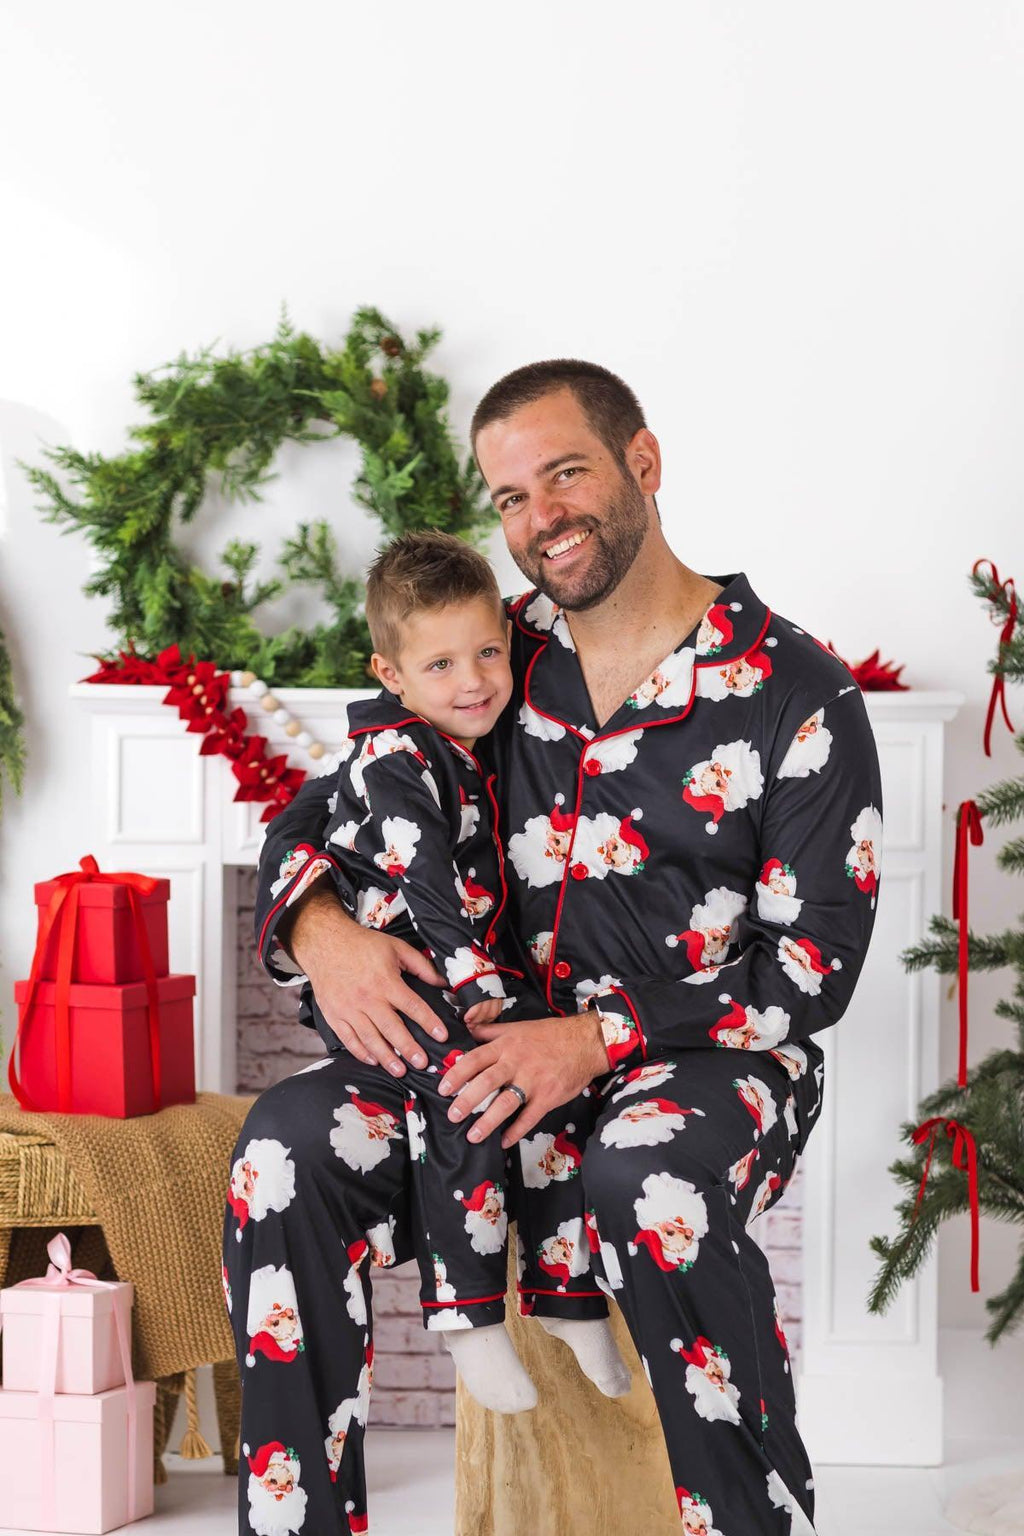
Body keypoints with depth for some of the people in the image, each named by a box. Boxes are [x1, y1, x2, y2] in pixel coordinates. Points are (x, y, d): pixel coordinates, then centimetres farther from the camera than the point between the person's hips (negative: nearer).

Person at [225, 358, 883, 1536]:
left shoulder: (797, 696, -7)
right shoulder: (494, 660, 7)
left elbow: (814, 962, -9)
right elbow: (316, 811, 13)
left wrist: (600, 1039, -20)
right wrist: (317, 927, -12)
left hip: (711, 1057, -4)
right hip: (509, 1044, 4)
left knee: (650, 1175, -39)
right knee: (286, 1140, -21)